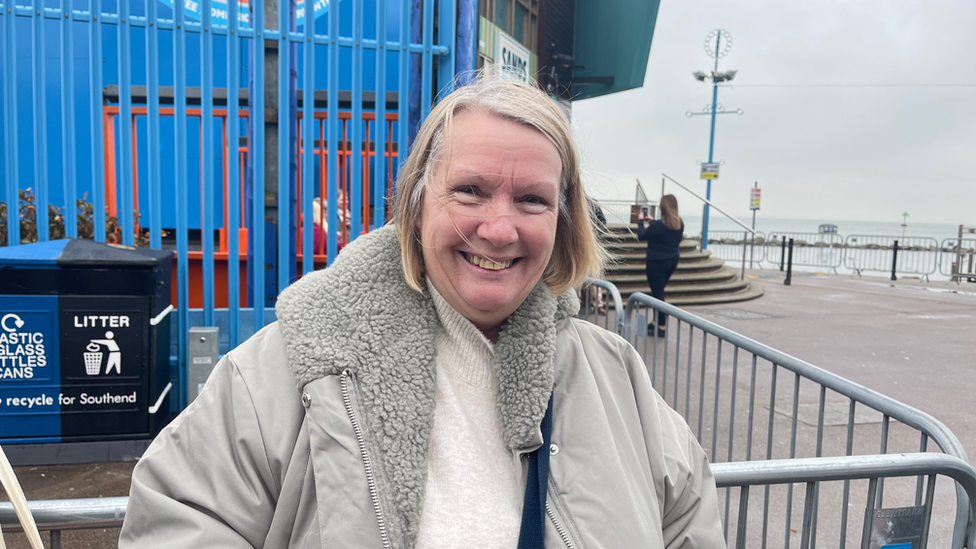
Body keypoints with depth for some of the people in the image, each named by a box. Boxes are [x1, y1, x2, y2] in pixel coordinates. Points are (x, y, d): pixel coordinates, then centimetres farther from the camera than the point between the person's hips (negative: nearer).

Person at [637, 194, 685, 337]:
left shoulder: (658, 225, -23)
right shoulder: (680, 223, -1)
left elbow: (641, 236, -10)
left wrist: (640, 220, 3)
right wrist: (652, 221, 17)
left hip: (657, 262, -8)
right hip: (673, 261, 8)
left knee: (657, 293, 1)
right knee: (659, 291, 21)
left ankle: (662, 327, 4)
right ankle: (657, 321, 31)